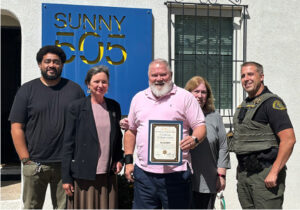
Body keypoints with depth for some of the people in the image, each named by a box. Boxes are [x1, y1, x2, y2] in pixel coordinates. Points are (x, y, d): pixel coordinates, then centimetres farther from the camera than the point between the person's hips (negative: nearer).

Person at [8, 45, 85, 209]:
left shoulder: (74, 89, 7)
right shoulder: (27, 90, 5)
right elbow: (17, 128, 1)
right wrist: (26, 159, -5)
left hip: (66, 164, 1)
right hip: (35, 164, 0)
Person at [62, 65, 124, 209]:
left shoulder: (114, 107, 9)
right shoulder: (76, 107, -2)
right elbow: (68, 143, -3)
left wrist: (119, 159, 4)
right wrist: (66, 178, -5)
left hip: (108, 175, 4)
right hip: (83, 176, -3)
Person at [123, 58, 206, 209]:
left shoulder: (185, 97, 2)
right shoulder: (138, 98, 14)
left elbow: (200, 126, 0)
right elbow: (131, 131, 18)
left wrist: (194, 139, -22)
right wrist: (128, 161, 11)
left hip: (176, 174, -3)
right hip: (144, 172, 3)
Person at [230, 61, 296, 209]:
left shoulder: (271, 102, -10)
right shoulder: (244, 105, 16)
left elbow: (289, 139, -18)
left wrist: (274, 172, -21)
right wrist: (241, 171, 18)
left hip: (265, 173, -8)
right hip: (243, 173, 8)